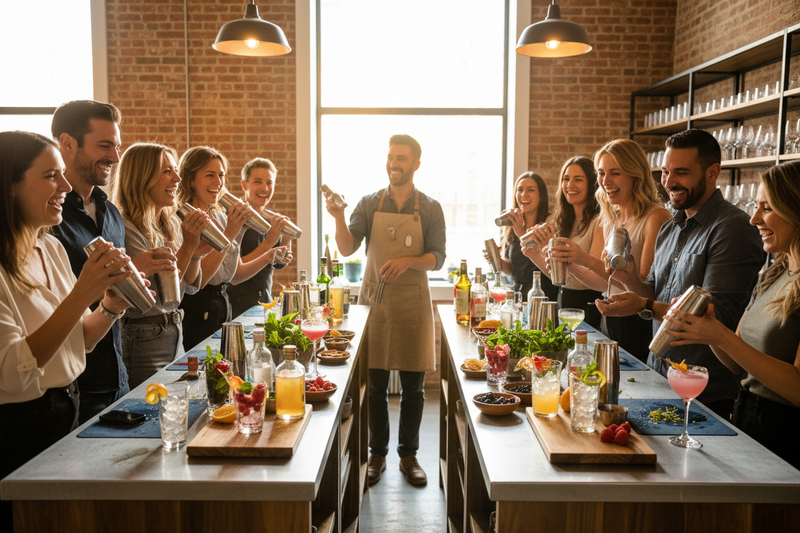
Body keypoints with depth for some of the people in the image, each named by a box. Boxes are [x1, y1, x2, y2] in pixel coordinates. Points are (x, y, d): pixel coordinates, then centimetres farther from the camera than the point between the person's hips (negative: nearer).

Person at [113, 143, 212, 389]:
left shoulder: (172, 224, 7)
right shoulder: (126, 229, -17)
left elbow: (190, 286, 12)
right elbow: (159, 297, -20)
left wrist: (196, 254, -6)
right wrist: (188, 246, -23)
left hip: (175, 336, 8)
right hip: (143, 343, -8)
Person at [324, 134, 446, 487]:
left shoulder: (430, 209, 3)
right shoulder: (369, 204, 5)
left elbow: (437, 258, -2)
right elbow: (347, 249, -5)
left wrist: (407, 261, -19)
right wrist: (338, 217, -22)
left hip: (414, 302, 0)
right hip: (375, 299, 1)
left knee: (413, 387, 7)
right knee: (375, 384, 7)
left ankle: (409, 455, 23)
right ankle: (377, 454, 22)